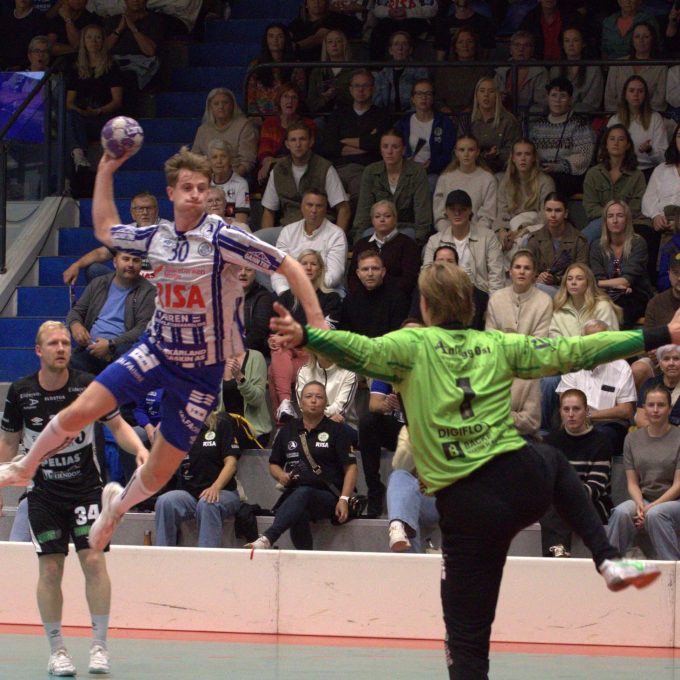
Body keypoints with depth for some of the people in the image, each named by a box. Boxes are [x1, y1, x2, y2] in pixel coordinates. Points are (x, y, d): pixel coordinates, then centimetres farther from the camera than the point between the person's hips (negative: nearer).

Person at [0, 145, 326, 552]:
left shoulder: (222, 238, -16)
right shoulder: (157, 237, 1)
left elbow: (288, 267, -14)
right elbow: (105, 230, 21)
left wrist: (315, 322, -22)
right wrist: (105, 172, 15)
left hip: (203, 371, -3)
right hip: (157, 350, 3)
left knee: (158, 476, 1)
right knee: (80, 412, -13)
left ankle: (118, 504, 36)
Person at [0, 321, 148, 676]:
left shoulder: (88, 386, -8)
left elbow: (117, 425, 4)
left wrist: (139, 449, -14)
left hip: (86, 487, -1)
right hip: (43, 493, 1)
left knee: (93, 560, -11)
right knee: (50, 569, -3)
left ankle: (99, 646, -3)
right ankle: (56, 650, 6)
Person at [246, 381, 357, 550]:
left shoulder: (336, 430, 9)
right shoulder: (288, 430, 20)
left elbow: (350, 468, 3)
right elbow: (274, 464, 27)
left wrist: (344, 499, -11)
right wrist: (281, 476, 2)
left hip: (326, 496, -3)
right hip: (293, 494, 3)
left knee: (302, 493, -40)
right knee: (299, 515, -36)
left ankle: (267, 539, -58)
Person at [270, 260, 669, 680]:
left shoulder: (413, 345, 1)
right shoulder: (497, 345, 9)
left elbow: (363, 351, -18)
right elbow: (570, 352, 9)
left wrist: (304, 336, -30)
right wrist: (660, 337, 15)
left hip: (466, 507, -3)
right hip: (523, 480, 3)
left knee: (468, 642, 3)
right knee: (554, 462, 41)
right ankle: (609, 560, 29)